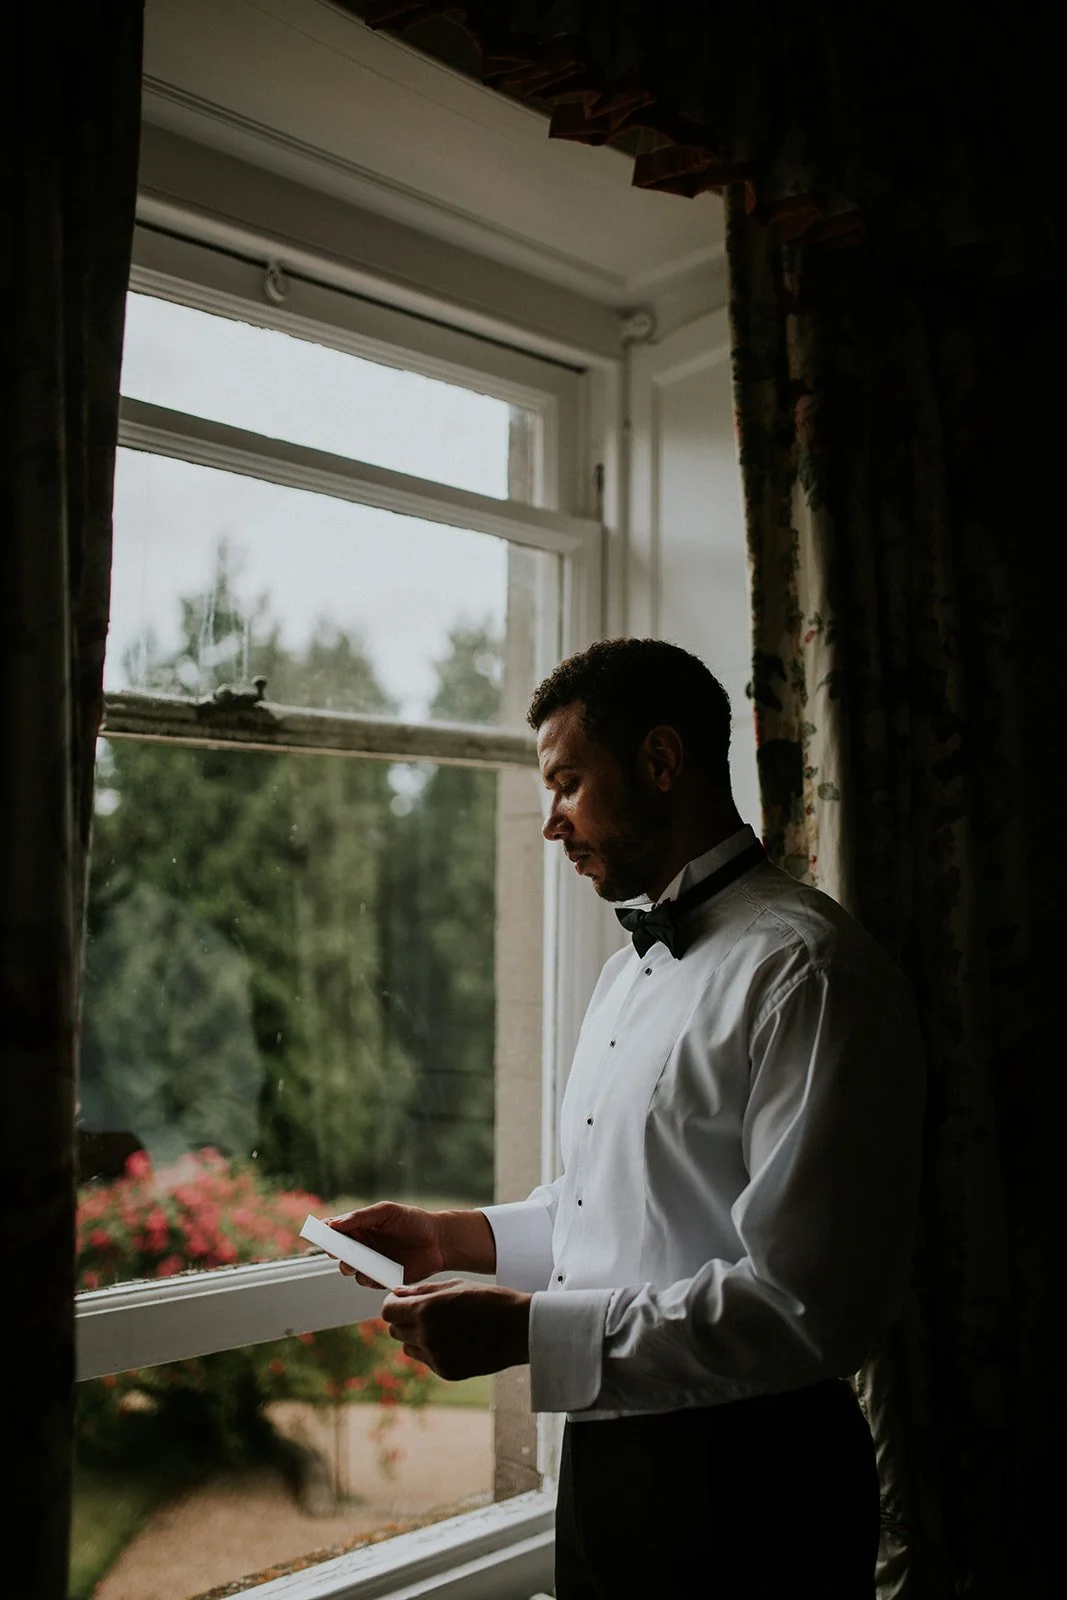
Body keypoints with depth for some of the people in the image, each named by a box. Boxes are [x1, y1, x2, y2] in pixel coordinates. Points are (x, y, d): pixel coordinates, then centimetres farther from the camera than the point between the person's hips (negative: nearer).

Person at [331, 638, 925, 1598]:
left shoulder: (807, 972, -20)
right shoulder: (628, 973, 11)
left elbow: (807, 1304, -26)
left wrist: (526, 1331, -24)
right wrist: (457, 1238, 7)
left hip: (742, 1484, -8)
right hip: (603, 1456, 8)